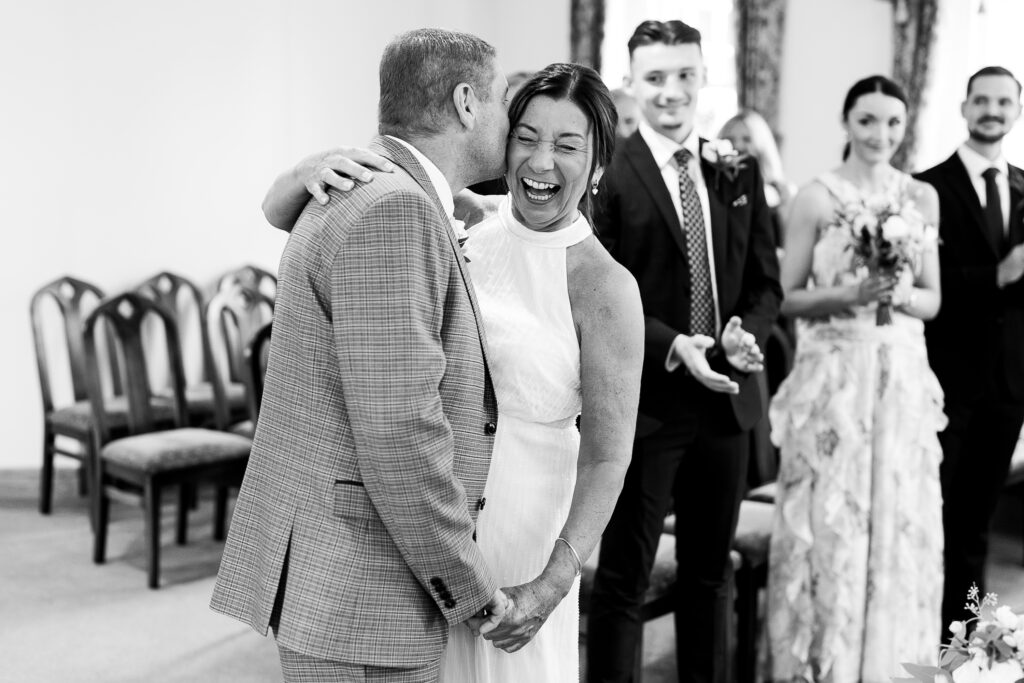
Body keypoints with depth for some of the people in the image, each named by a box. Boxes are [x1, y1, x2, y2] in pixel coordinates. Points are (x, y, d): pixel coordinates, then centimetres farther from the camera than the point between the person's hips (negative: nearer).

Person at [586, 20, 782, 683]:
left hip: (728, 394, 5)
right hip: (645, 398, -5)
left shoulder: (738, 172, 7)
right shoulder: (609, 174, -10)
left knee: (711, 572, 19)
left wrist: (747, 332, -10)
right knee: (625, 577, 4)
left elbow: (766, 281, 10)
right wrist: (674, 346, -21)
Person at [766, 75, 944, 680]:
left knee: (899, 522, 8)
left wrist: (899, 294, -10)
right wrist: (849, 295, -18)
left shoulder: (922, 198, 7)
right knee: (828, 518, 2)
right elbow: (787, 298, -3)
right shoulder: (817, 197, -4)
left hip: (901, 376, 3)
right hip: (834, 376, -3)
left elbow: (932, 300, 11)